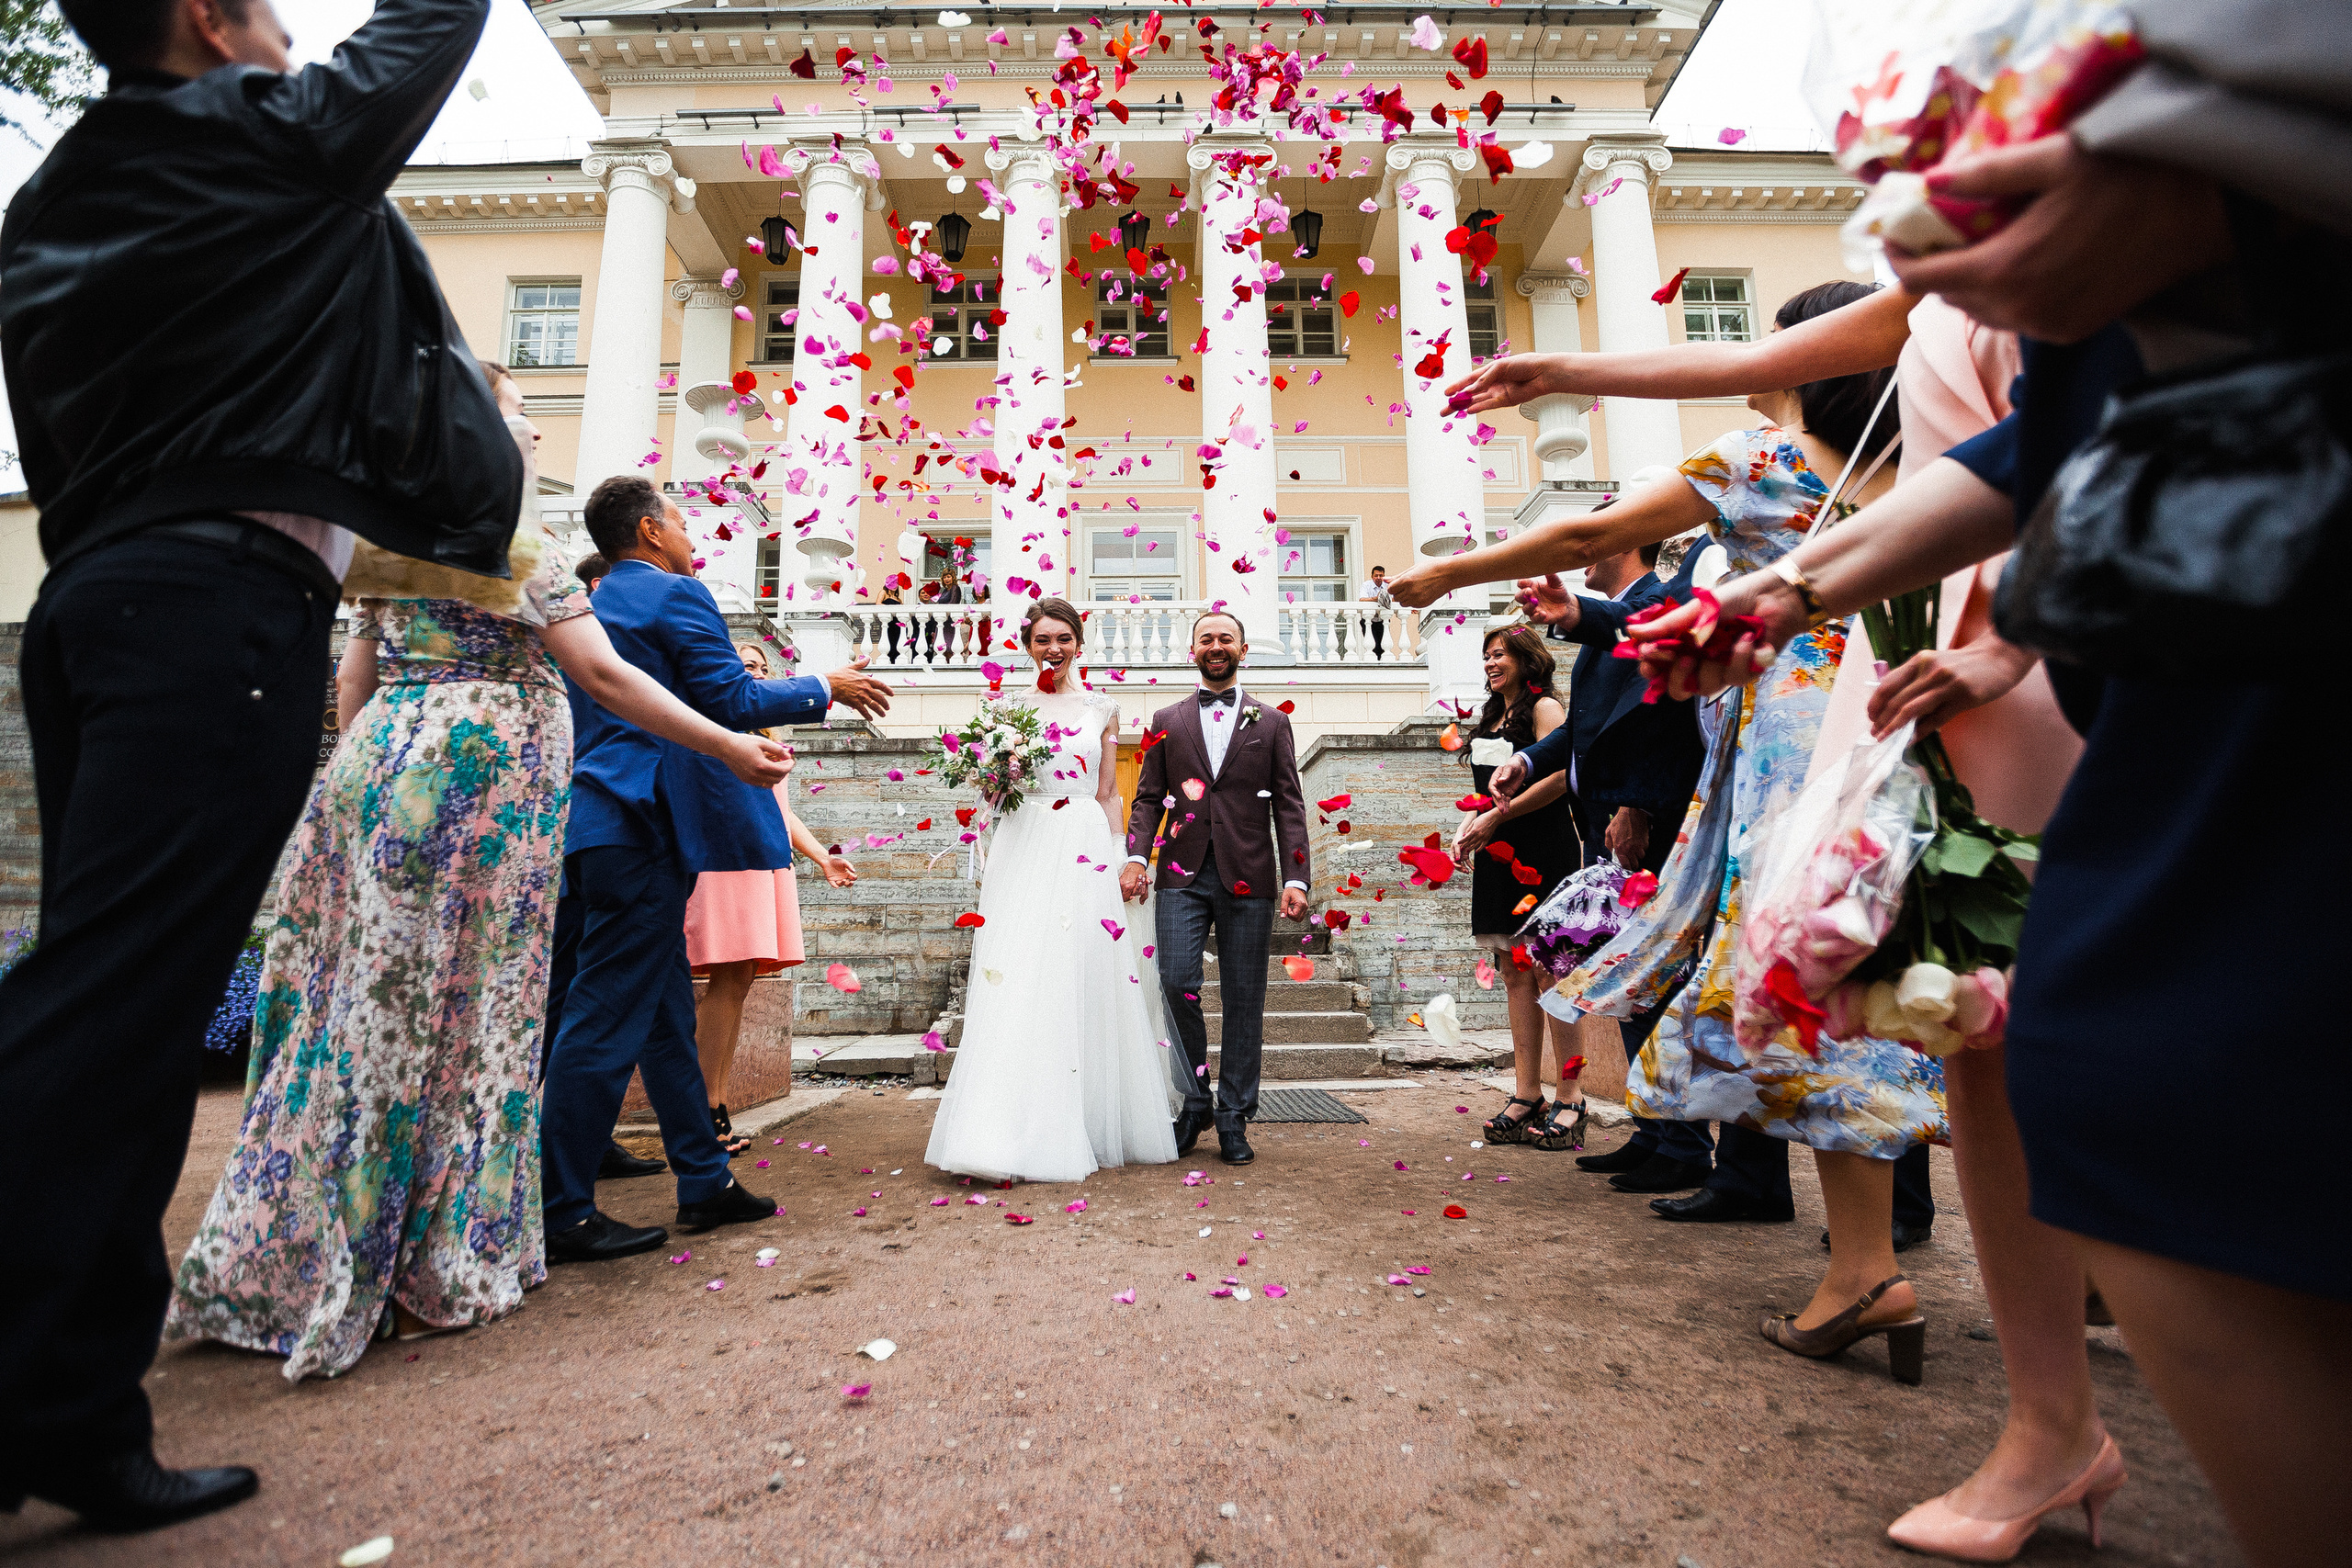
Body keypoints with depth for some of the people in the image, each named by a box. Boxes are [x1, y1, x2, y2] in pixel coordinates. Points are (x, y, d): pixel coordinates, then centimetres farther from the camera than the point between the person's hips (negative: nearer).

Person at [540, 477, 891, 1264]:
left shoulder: (595, 605, 22)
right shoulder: (675, 594, -5)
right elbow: (732, 702, -12)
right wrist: (826, 688, 0)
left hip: (607, 823, 10)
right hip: (644, 827, -10)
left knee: (666, 1011, 12)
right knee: (609, 1014, -5)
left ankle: (706, 1183, 21)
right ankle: (562, 1213, 4)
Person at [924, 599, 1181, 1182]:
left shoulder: (1101, 708, 10)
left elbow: (1109, 793, 10)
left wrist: (1117, 858, 3)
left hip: (1084, 846, 0)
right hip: (1022, 845, 0)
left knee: (1082, 978, -1)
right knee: (1017, 981, -6)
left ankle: (1088, 1127, 12)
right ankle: (1015, 1133, 0)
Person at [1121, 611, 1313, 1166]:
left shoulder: (1271, 722, 11)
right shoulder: (1167, 721, 14)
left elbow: (1289, 805, 6)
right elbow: (1148, 797, 11)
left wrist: (1296, 878, -4)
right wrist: (1136, 856, -6)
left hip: (1247, 876, 0)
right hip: (1182, 875, 1)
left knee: (1244, 1001, 3)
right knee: (1177, 984, -9)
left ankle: (1234, 1120, 16)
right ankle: (1194, 1104, 13)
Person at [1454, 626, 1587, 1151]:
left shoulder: (1544, 707, -2)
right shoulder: (1493, 716, 22)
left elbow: (1560, 776, -14)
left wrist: (1497, 817, -13)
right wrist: (1466, 829, 7)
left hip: (1541, 858, -8)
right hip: (1499, 859, 8)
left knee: (1546, 971, -8)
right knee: (1515, 974, 6)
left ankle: (1569, 1100, -1)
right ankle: (1526, 1095, 11)